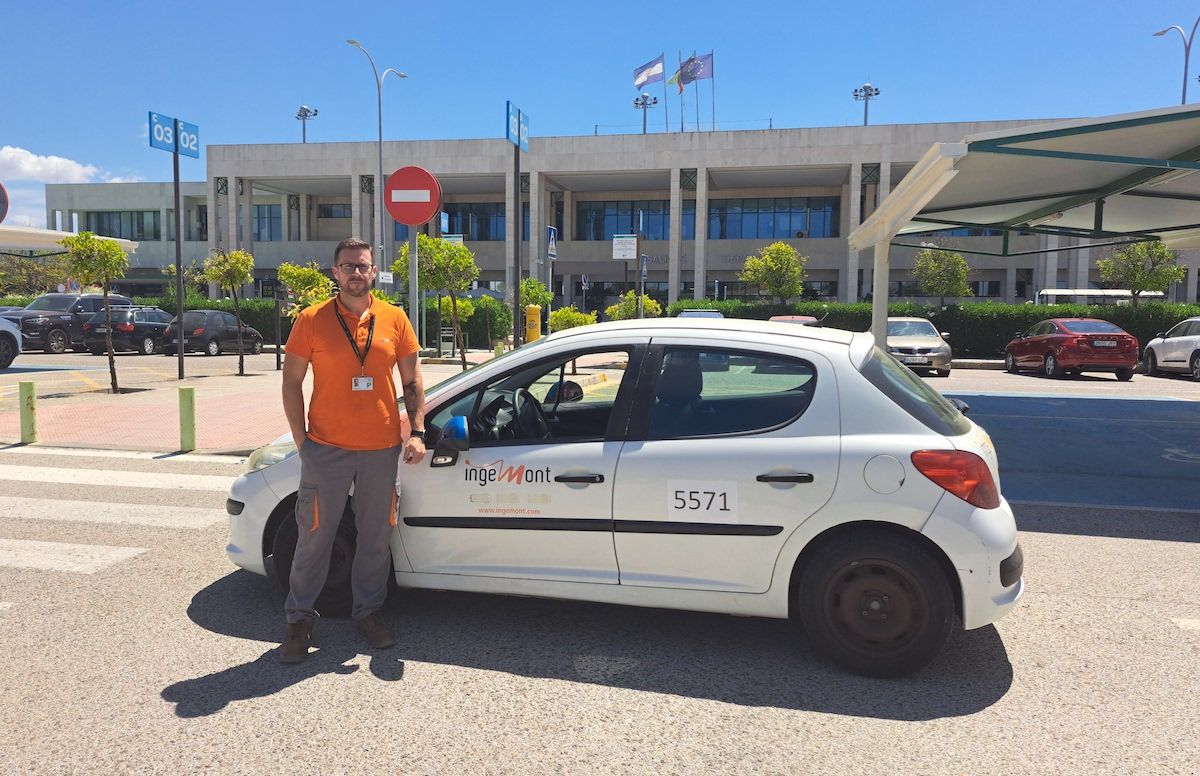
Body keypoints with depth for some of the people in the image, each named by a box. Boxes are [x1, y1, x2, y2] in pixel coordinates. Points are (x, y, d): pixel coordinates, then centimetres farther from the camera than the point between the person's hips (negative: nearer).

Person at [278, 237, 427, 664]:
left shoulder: (394, 319, 5)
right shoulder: (312, 320, -1)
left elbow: (411, 380, 9)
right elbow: (291, 381, 2)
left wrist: (417, 431, -1)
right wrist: (301, 438, -4)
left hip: (382, 449, 2)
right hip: (327, 448, -2)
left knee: (376, 536, 12)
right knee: (315, 536, 6)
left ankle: (368, 610, 29)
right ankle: (299, 617, 23)